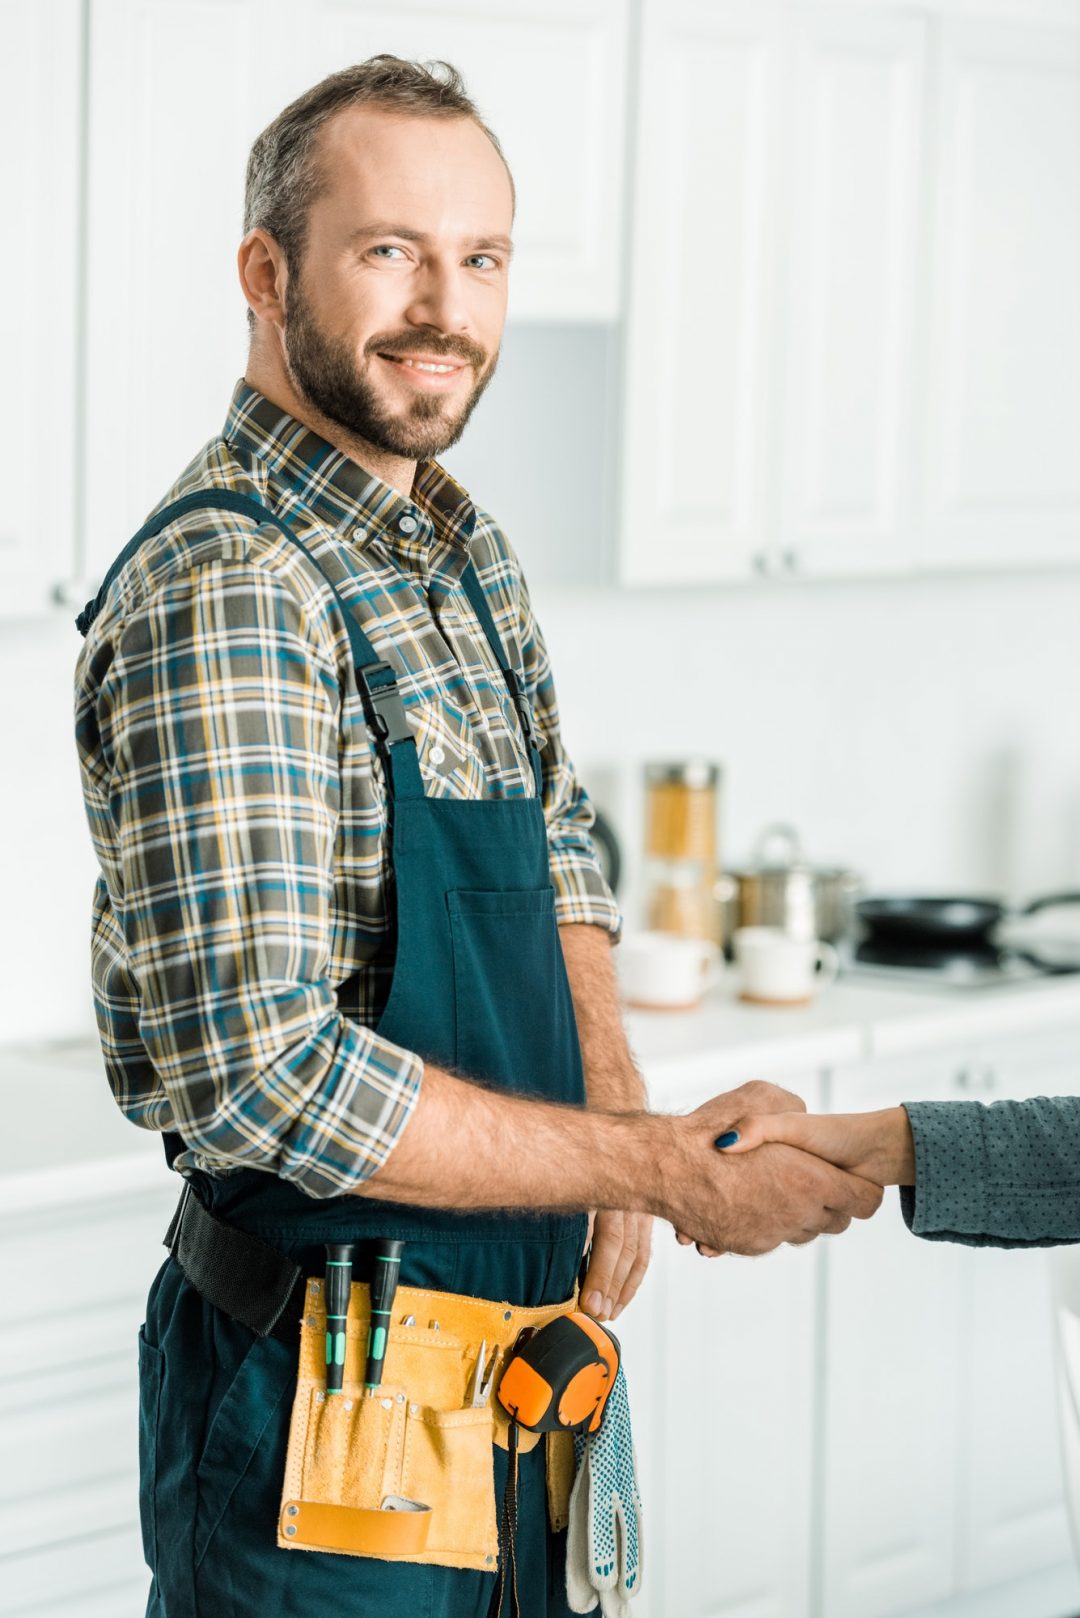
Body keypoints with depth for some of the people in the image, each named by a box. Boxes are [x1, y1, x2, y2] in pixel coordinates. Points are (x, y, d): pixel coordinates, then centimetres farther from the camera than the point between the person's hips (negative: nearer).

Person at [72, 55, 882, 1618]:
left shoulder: (466, 552, 8)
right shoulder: (222, 592, -20)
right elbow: (258, 1072, -28)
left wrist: (614, 1111, 0)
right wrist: (662, 1166, -19)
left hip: (512, 1363, 8)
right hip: (326, 1416, -8)